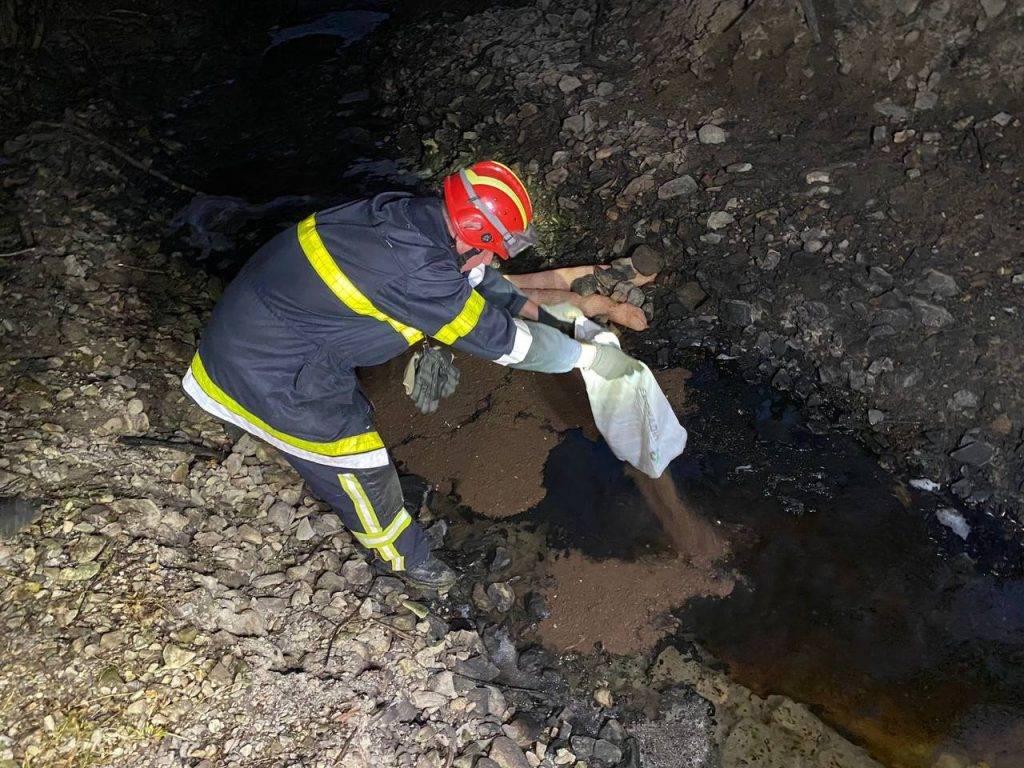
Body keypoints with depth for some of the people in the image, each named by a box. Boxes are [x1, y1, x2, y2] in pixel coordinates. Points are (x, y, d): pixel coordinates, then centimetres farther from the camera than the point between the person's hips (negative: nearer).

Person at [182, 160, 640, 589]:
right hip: (267, 373, -8)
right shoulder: (417, 271, -33)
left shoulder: (409, 217, -7)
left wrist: (535, 312, 10)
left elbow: (472, 276, 11)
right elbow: (500, 339, -24)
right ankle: (403, 557, 31)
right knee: (356, 460, 7)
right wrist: (590, 356, -13)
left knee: (347, 417, 27)